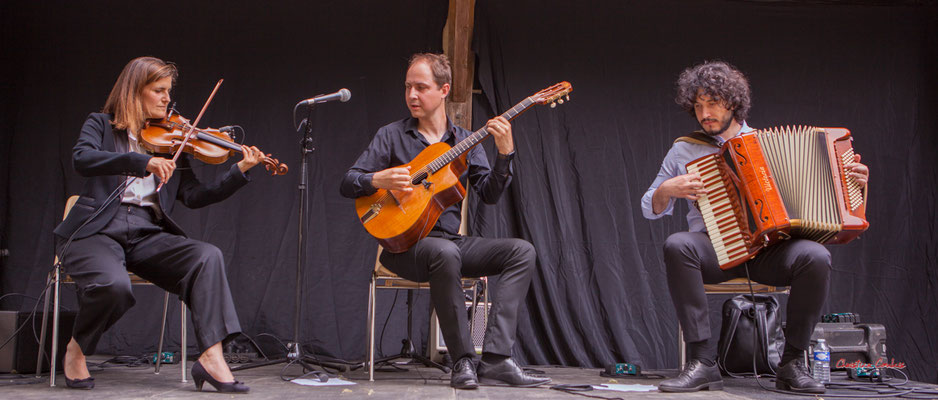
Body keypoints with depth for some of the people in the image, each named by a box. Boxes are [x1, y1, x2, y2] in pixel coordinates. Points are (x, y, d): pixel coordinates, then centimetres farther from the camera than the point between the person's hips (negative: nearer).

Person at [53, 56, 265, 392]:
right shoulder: (102, 125, 8)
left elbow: (193, 196, 7)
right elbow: (81, 159, -15)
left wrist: (240, 171, -5)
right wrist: (143, 161, -28)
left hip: (146, 235, 4)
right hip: (97, 230, -3)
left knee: (207, 256, -23)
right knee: (113, 284, -34)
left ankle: (211, 357, -27)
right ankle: (76, 349, -2)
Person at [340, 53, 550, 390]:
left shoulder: (465, 141, 12)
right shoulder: (392, 135, 4)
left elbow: (489, 194, 1)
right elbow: (348, 183, 2)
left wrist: (504, 154, -14)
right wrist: (379, 180, -18)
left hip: (452, 239, 5)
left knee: (522, 250, -17)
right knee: (445, 254, -38)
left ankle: (495, 359, -26)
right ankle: (463, 362, -27)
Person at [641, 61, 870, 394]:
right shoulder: (683, 150, 13)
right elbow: (650, 209, 15)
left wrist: (847, 180, 1)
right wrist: (667, 189, -6)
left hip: (768, 249, 1)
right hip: (715, 249, 0)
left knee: (815, 257, -31)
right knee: (677, 245, -34)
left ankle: (792, 363, -16)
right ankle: (702, 362, -31)